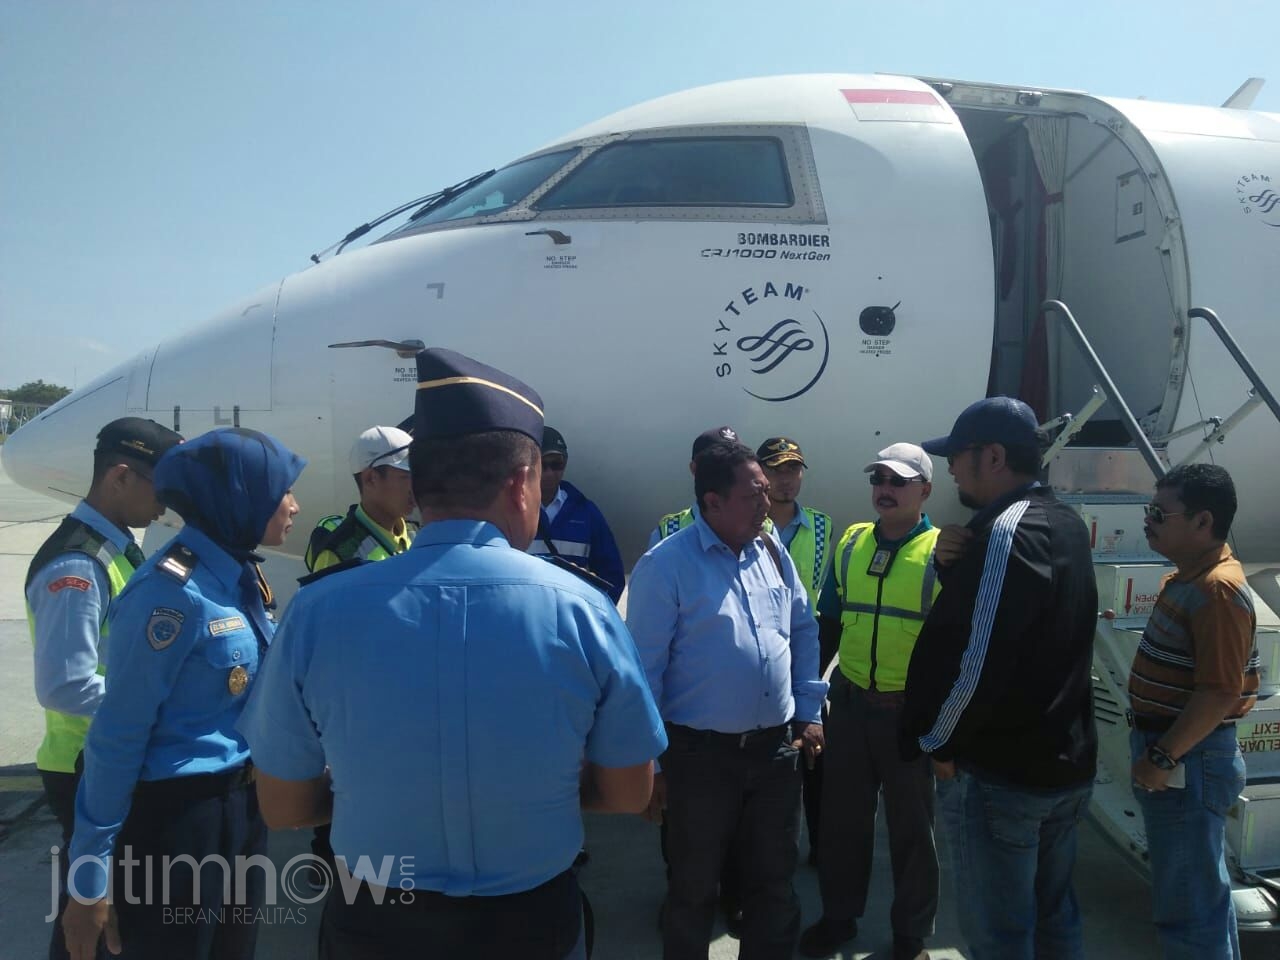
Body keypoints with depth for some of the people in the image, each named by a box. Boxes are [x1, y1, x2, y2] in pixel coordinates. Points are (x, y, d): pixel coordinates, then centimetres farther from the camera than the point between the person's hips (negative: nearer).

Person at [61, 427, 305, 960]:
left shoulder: (237, 575, 2)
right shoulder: (173, 591, -22)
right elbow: (117, 737, -18)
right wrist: (88, 879, -14)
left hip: (240, 803, 8)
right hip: (176, 813, -8)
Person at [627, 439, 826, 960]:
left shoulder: (773, 552, 3)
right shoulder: (666, 564, -15)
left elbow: (804, 632, 12)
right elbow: (645, 668, -15)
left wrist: (809, 712, 10)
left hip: (776, 747, 5)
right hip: (701, 755, -5)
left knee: (774, 878, 20)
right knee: (694, 888, 14)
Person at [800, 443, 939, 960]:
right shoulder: (850, 542, 4)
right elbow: (828, 620, 10)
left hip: (911, 710, -3)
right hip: (849, 703, 4)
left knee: (911, 827, 14)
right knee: (842, 819, 17)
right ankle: (838, 916, 38)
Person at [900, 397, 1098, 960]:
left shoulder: (1006, 531, -21)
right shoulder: (1066, 523, 8)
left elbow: (978, 659, -25)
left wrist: (938, 742, -11)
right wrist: (950, 564, -7)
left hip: (998, 771, -9)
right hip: (1065, 763, 9)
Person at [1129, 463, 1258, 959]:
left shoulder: (1218, 590, -22)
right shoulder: (1184, 578, 10)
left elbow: (1219, 694, -26)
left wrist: (1162, 758, -21)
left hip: (1190, 762, -10)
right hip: (1182, 757, 10)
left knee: (1187, 905, 1)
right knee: (1204, 890, 23)